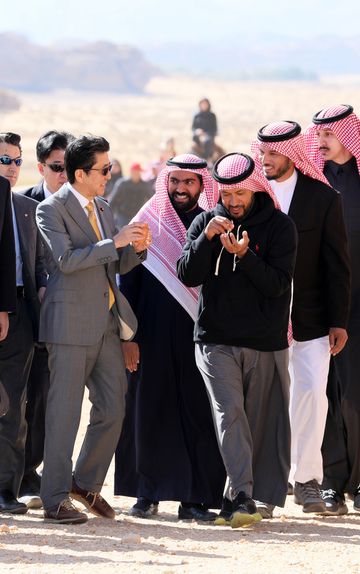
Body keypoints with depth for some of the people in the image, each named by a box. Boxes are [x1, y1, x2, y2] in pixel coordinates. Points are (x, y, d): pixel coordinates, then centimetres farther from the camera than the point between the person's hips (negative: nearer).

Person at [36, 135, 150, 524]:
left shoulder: (102, 209, 16)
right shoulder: (51, 209, -7)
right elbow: (66, 258, -20)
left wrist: (135, 248, 0)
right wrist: (115, 242, -21)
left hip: (106, 323, 7)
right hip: (71, 324, -7)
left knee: (112, 409, 7)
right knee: (64, 413, -4)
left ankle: (86, 483, 24)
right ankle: (55, 500, 2)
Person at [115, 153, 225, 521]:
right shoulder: (148, 223, 6)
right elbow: (127, 281, 6)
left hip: (199, 335, 0)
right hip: (152, 338, 0)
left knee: (198, 416, -2)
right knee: (150, 412, 3)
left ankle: (195, 497, 2)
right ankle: (148, 493, 11)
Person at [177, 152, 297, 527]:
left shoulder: (279, 226, 0)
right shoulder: (204, 222, 7)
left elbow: (278, 284, -8)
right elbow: (188, 276, -3)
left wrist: (244, 255, -22)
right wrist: (207, 238, -17)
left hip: (266, 343, 0)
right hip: (216, 341, 0)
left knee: (260, 422, 4)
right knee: (230, 412, -16)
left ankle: (249, 497, 15)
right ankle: (241, 497, -22)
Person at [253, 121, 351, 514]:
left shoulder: (322, 198, 0)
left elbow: (337, 265, 1)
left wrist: (339, 321, -3)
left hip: (310, 318, -1)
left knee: (311, 392, -4)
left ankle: (306, 478, 6)